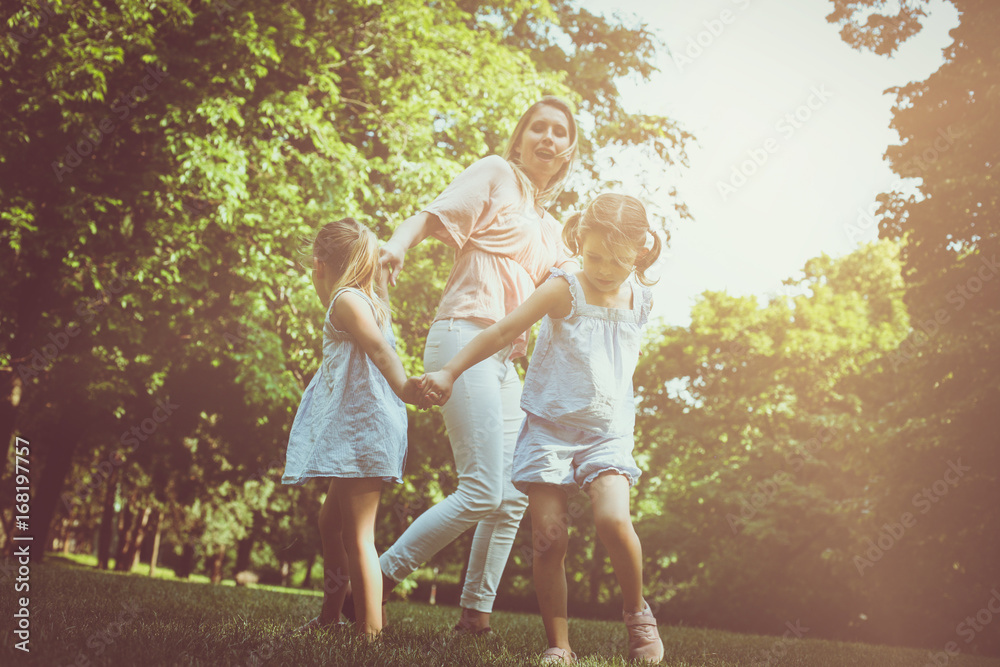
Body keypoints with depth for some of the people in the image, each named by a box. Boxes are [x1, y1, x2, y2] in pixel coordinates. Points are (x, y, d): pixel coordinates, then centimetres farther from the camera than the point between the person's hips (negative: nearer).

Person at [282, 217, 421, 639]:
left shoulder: (346, 299, -9)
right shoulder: (369, 301, 20)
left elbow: (379, 347, -24)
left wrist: (404, 388, -34)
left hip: (361, 428, -11)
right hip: (357, 432, 11)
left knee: (358, 536, -10)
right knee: (331, 522, 21)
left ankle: (370, 632, -9)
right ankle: (331, 615, 32)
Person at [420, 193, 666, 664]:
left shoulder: (640, 302, 5)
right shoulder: (565, 290, -8)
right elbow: (504, 331, -9)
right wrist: (450, 372, -12)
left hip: (607, 431, 2)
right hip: (549, 426, -2)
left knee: (613, 519, -22)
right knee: (549, 537, -7)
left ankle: (637, 613, 3)